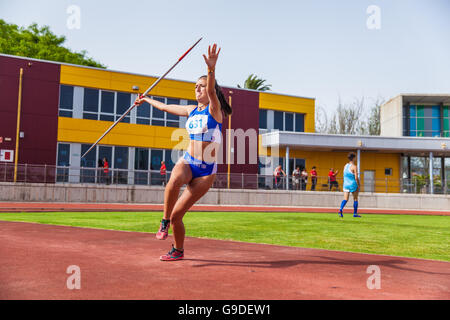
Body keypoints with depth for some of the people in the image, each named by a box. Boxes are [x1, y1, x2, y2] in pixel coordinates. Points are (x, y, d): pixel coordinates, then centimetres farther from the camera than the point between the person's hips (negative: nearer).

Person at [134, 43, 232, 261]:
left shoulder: (214, 110, -5)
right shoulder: (191, 111, 13)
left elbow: (211, 92, -28)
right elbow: (165, 107, 30)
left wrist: (211, 69, -46)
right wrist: (146, 100, 43)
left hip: (206, 170, -4)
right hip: (187, 162, 4)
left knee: (177, 214, -6)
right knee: (173, 182, -35)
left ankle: (178, 251, 18)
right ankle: (165, 222, -14)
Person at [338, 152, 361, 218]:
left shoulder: (345, 166, 8)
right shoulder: (354, 167, -12)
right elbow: (356, 178, -16)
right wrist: (358, 186, -8)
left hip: (346, 184, 5)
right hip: (353, 185, -5)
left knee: (345, 199, 0)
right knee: (355, 199, 12)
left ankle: (340, 209, -25)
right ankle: (355, 213, 18)